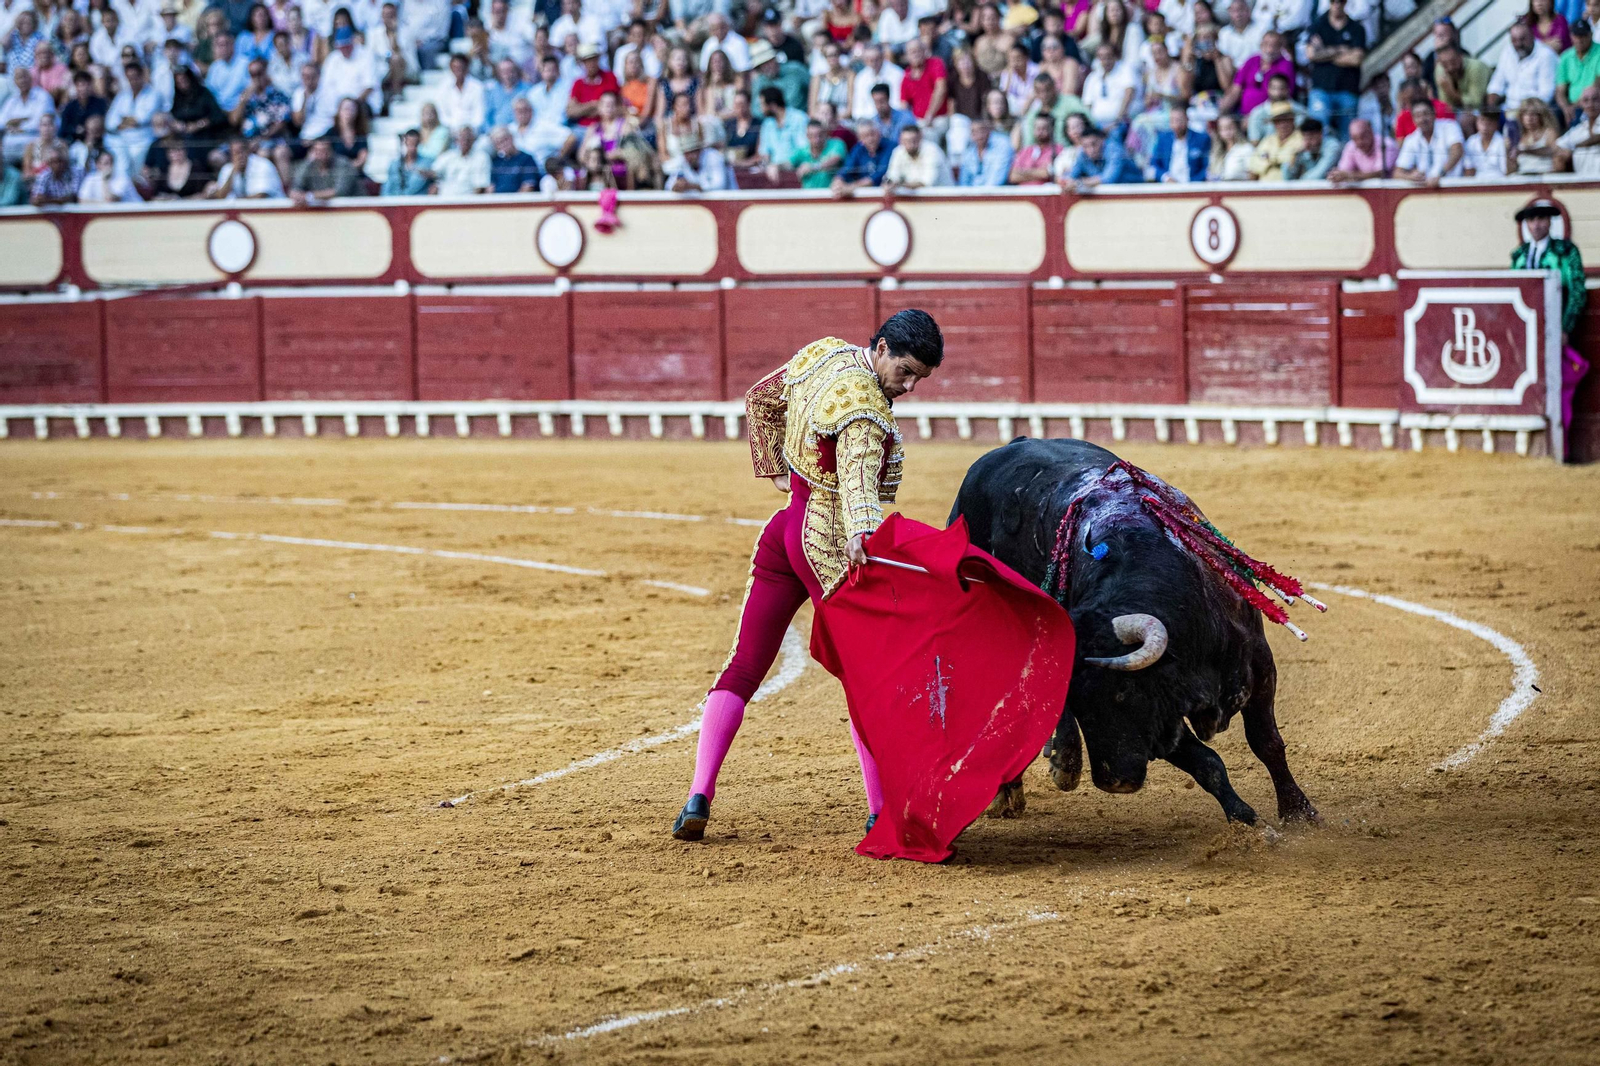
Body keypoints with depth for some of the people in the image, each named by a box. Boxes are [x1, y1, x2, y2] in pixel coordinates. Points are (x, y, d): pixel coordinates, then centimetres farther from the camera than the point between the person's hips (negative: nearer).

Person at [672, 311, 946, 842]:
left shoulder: (822, 354, 2)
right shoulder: (866, 414, -23)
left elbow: (760, 400, 17)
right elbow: (858, 476, -42)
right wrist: (860, 533, -59)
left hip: (784, 531, 8)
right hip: (829, 549, -8)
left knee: (743, 668, 9)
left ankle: (699, 797, -1)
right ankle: (882, 811, 4)